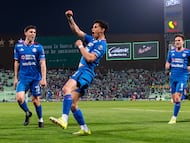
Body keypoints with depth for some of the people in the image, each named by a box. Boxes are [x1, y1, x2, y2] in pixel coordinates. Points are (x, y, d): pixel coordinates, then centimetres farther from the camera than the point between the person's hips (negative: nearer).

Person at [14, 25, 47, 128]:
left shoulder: (38, 47, -1)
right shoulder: (18, 46, 4)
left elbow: (42, 63, -4)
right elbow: (16, 63, 12)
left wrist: (43, 78, -13)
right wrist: (15, 78, 10)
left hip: (36, 78, -1)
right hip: (23, 77, 1)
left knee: (36, 99, 3)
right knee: (19, 98, -14)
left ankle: (40, 119, 22)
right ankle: (27, 113, 13)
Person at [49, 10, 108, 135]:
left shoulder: (102, 44, -6)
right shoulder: (92, 40, 21)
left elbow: (90, 58, -19)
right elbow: (77, 31, 26)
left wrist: (80, 46, -8)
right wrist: (70, 19, 13)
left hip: (85, 72, -10)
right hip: (82, 72, 10)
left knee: (67, 89, -34)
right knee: (73, 105, 8)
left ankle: (64, 120, -48)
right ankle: (84, 129, 15)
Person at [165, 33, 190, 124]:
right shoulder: (171, 52, 11)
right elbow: (167, 66, 19)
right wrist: (168, 66, -3)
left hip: (182, 77, -4)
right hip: (173, 78, 4)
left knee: (177, 97, -14)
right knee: (174, 99, 6)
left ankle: (174, 118, -8)